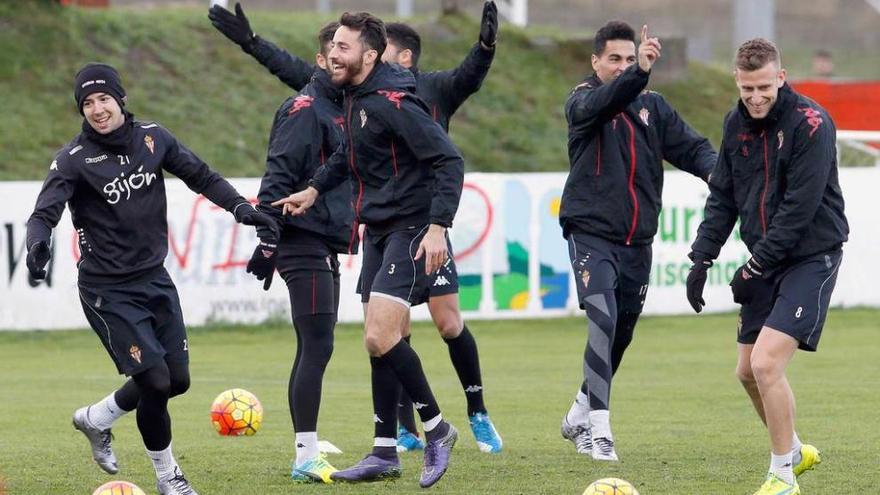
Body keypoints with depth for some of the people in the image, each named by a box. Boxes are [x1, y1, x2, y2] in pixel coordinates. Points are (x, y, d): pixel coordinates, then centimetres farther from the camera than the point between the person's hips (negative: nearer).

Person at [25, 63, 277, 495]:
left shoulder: (152, 138, 1)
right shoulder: (74, 159, -12)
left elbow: (199, 176, 12)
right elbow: (45, 212, -21)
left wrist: (239, 207, -1)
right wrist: (38, 242, -43)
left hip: (155, 279, 6)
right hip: (108, 292, -6)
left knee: (177, 380, 9)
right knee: (155, 381, -12)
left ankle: (95, 419, 34)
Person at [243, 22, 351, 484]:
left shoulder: (344, 109, 18)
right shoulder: (305, 109, -10)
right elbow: (279, 176, -16)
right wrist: (268, 238, -21)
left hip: (326, 248, 9)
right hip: (305, 244, -9)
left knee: (312, 350, 9)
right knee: (317, 347, -12)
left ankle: (308, 456, 12)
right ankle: (306, 458, -13)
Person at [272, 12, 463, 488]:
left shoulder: (392, 102, -19)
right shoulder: (354, 97, 9)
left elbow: (448, 161, -22)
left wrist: (438, 227, -27)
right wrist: (314, 189, 26)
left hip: (411, 229, -9)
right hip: (377, 229, 9)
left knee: (380, 337, -18)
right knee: (378, 342, 10)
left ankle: (436, 428, -1)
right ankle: (385, 453, 16)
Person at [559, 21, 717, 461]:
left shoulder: (653, 106, 10)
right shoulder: (582, 102, -5)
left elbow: (689, 147, 1)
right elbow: (602, 103, -28)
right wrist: (638, 74, -47)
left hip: (637, 240, 5)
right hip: (591, 232, -5)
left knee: (621, 334, 13)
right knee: (603, 322, -21)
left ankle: (579, 416, 34)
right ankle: (598, 430, -21)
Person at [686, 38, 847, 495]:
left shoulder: (811, 124, -18)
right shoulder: (736, 123, 4)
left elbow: (799, 208, -20)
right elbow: (722, 197, 12)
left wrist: (755, 268, -17)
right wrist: (701, 259, 2)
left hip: (811, 256, -8)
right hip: (764, 260, 8)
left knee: (766, 363, -18)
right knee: (748, 370, 11)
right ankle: (794, 450, 35)